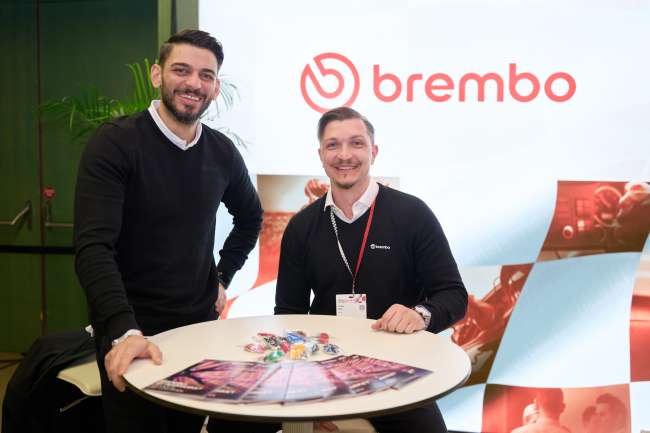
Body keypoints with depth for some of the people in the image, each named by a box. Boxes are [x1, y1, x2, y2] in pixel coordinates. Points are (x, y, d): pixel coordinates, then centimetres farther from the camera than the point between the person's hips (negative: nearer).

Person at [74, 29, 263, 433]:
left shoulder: (222, 151, 1)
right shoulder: (115, 142, -15)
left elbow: (250, 217, 20)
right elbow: (94, 248, -24)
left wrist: (224, 276, 10)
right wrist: (124, 331, -36)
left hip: (201, 324, 5)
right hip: (132, 332, -5)